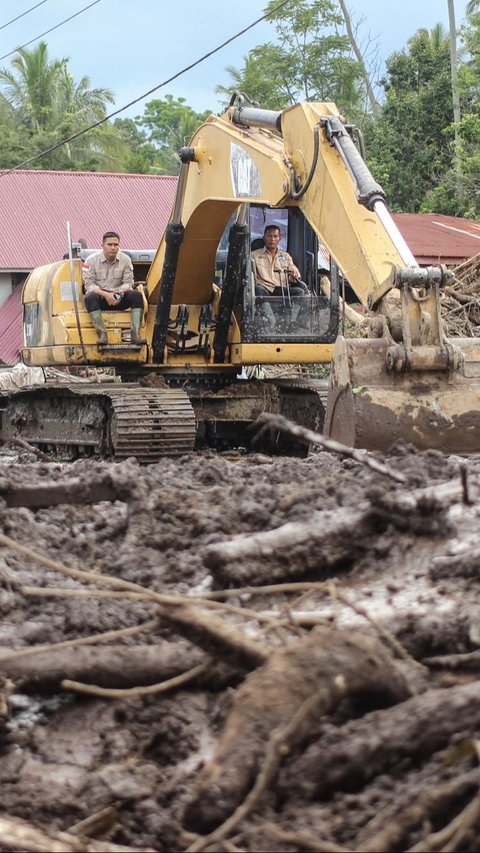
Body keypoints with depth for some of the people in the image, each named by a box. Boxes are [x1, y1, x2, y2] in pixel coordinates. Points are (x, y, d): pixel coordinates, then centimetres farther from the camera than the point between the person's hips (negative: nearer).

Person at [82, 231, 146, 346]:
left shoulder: (125, 259, 3)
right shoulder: (91, 260, -5)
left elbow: (128, 283, 1)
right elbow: (89, 284, -10)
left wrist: (120, 293, -22)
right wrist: (106, 295, -25)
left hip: (118, 298, 2)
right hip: (100, 297, -2)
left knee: (137, 295, -25)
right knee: (90, 297, -36)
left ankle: (135, 334, -33)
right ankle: (102, 335, -41)